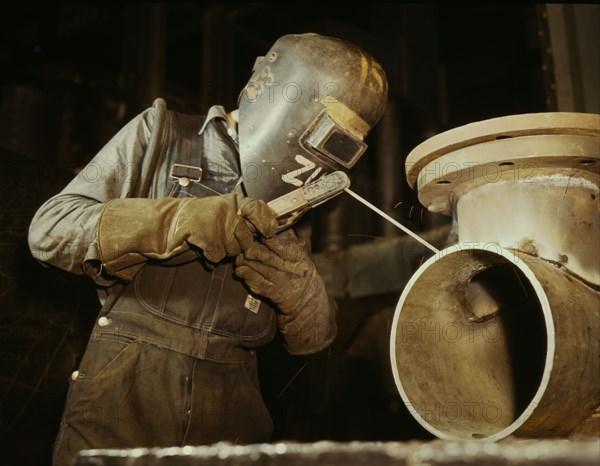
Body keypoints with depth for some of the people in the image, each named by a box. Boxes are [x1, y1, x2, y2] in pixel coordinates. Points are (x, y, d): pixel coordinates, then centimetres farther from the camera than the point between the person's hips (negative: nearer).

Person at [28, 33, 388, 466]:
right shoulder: (162, 137, 2)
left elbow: (311, 339, 9)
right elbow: (49, 230, -9)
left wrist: (296, 286, -14)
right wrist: (181, 220, -22)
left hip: (228, 421, 3)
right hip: (124, 399, -3)